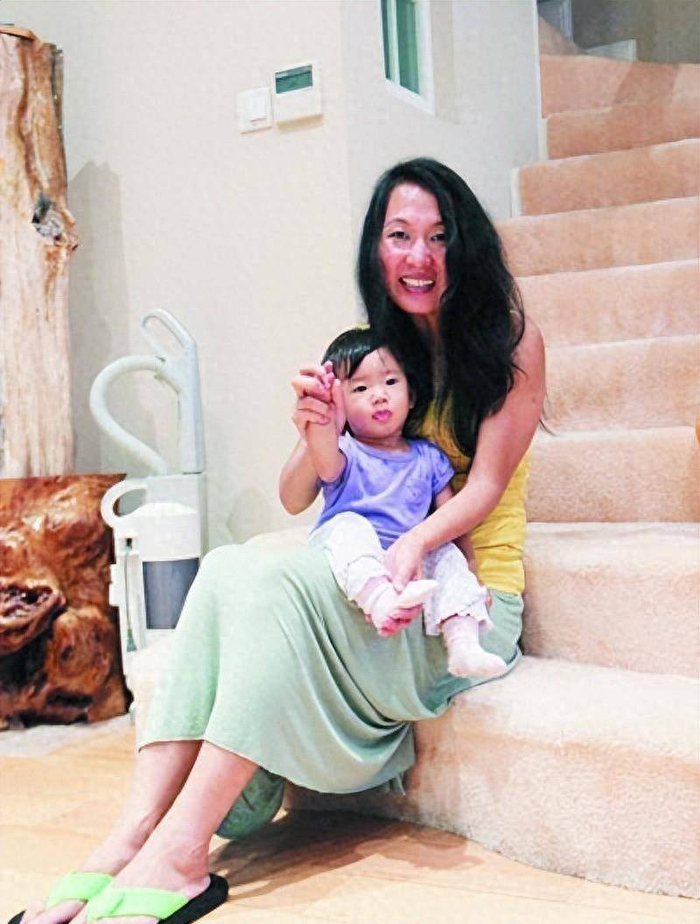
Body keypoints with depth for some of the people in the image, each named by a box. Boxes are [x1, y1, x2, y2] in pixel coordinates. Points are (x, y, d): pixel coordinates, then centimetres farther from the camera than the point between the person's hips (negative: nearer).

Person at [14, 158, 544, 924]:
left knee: (273, 582, -32)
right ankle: (133, 835, -33)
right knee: (225, 569, -26)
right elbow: (295, 499, 5)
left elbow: (485, 486, -9)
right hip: (372, 587, 5)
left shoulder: (509, 341, -2)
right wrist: (316, 435, -17)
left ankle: (180, 854, -33)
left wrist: (416, 540, -29)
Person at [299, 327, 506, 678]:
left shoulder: (428, 459, 14)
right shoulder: (346, 453, 4)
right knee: (350, 525, -30)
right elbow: (326, 467, -22)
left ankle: (463, 642, -30)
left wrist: (468, 573, 2)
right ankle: (380, 601, -55)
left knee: (449, 556, -19)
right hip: (349, 563, -3)